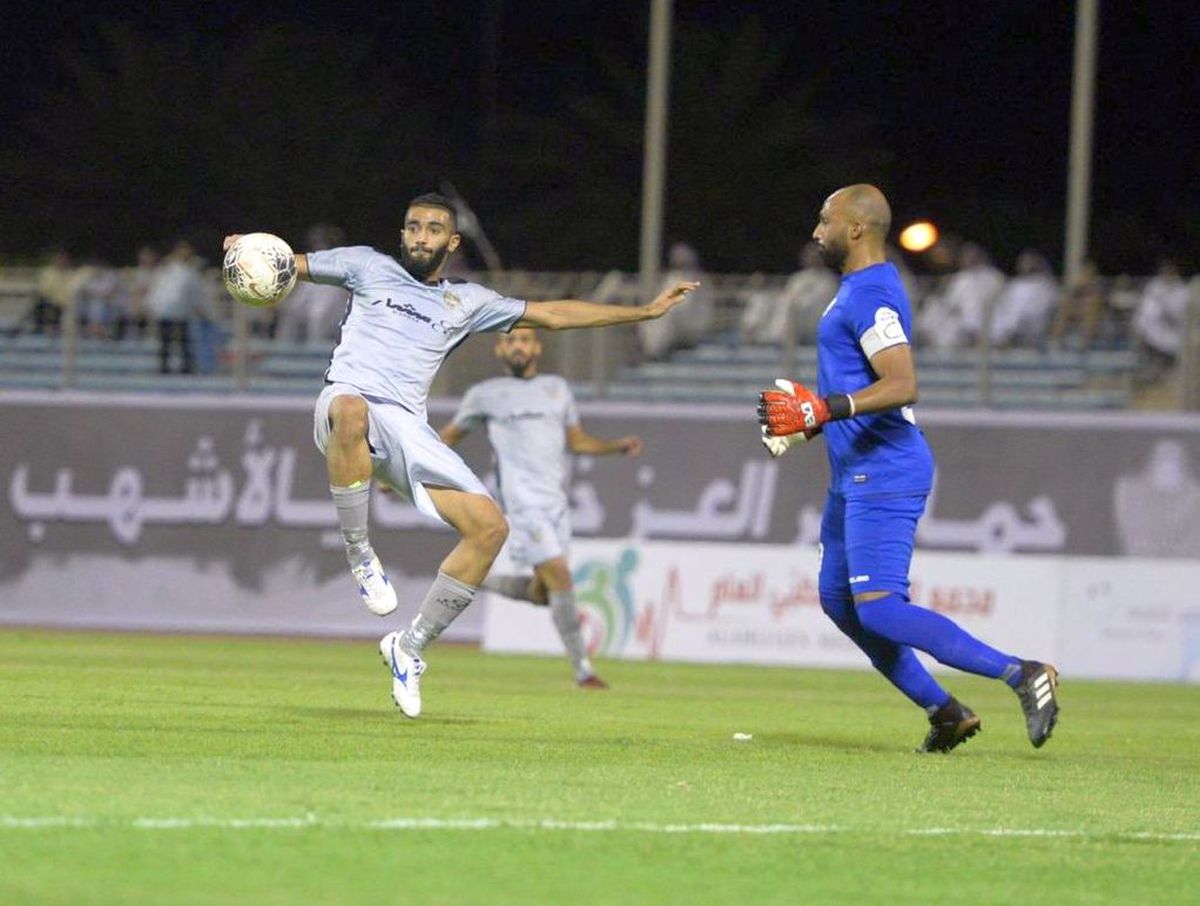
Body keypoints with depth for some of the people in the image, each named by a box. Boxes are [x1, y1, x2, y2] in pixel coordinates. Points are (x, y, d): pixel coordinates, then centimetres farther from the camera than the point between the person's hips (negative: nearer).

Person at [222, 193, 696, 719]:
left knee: (490, 526, -11)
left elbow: (552, 315, 27)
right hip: (349, 399, -4)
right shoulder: (369, 268, 16)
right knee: (352, 412, -44)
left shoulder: (467, 302, 23)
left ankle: (410, 647, 3)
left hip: (406, 430, 4)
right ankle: (358, 553, -28)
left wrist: (646, 311, 26)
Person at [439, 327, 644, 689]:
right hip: (524, 501, -5)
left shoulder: (557, 389, 17)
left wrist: (619, 445, 3)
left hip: (557, 503, 5)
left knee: (542, 594, 6)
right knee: (560, 579, -16)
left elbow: (578, 440, 20)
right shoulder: (486, 395, 6)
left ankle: (478, 582, 32)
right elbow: (449, 435, 16)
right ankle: (582, 669, -11)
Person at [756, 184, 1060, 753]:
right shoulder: (859, 289, 18)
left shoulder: (871, 295, -16)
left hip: (883, 474, -11)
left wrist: (824, 408, -31)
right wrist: (808, 424, 23)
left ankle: (1021, 674, -19)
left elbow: (903, 386, -27)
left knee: (879, 609, -16)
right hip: (855, 473, 11)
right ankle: (943, 711, 16)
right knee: (838, 599, 14)